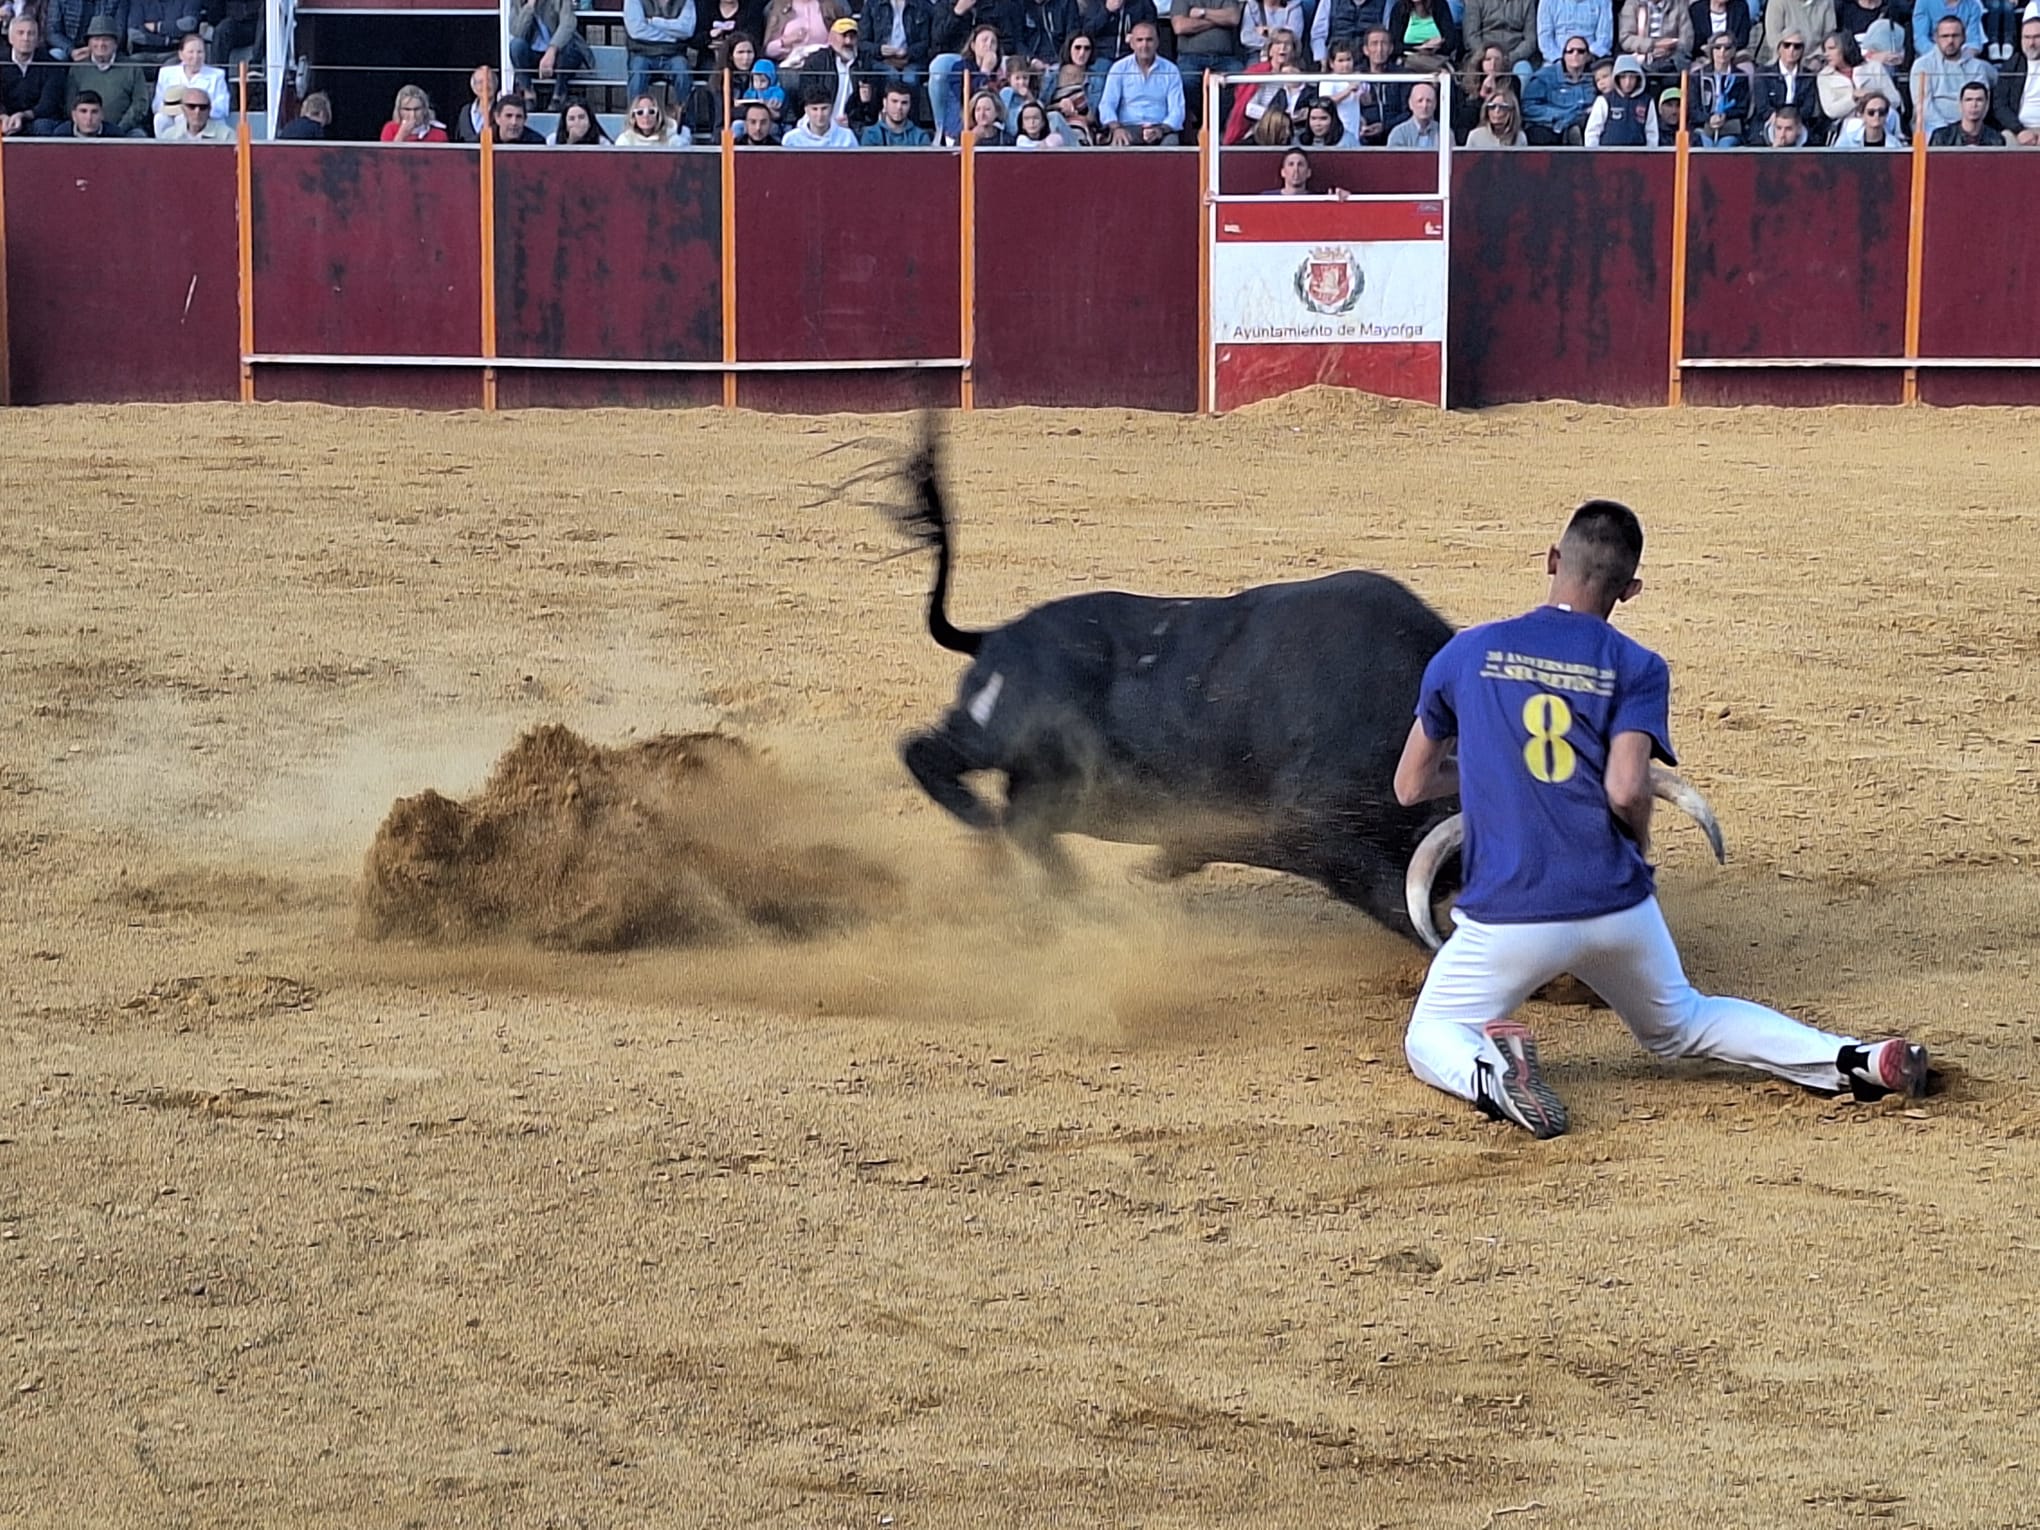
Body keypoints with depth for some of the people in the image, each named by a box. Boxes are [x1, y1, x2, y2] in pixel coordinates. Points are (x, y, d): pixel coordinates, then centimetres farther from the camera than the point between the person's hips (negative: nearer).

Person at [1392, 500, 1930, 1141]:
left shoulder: (1466, 653, 4)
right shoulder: (1636, 668, 1)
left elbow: (1410, 787, 13)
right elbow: (1627, 792, -14)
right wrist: (1638, 849, 8)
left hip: (1509, 914, -2)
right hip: (1616, 906, 2)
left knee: (1431, 1037, 17)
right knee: (1680, 1024, 26)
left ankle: (1489, 1070, -19)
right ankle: (1853, 1061, 7)